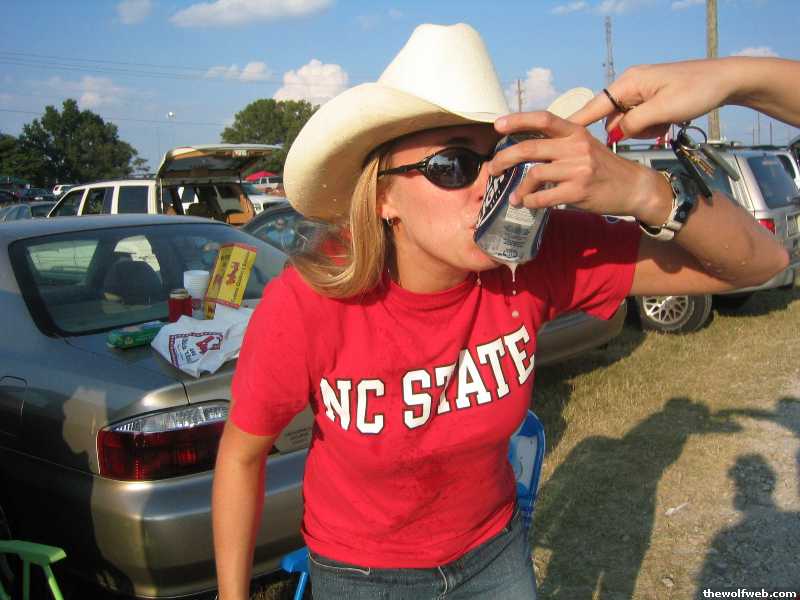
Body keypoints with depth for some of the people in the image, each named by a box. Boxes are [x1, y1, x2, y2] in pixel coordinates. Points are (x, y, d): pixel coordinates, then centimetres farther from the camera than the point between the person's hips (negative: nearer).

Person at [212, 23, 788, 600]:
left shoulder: (534, 261, -25)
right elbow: (242, 453, -13)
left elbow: (760, 261, -24)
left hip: (496, 552, 2)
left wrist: (639, 189, -43)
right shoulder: (304, 309, -31)